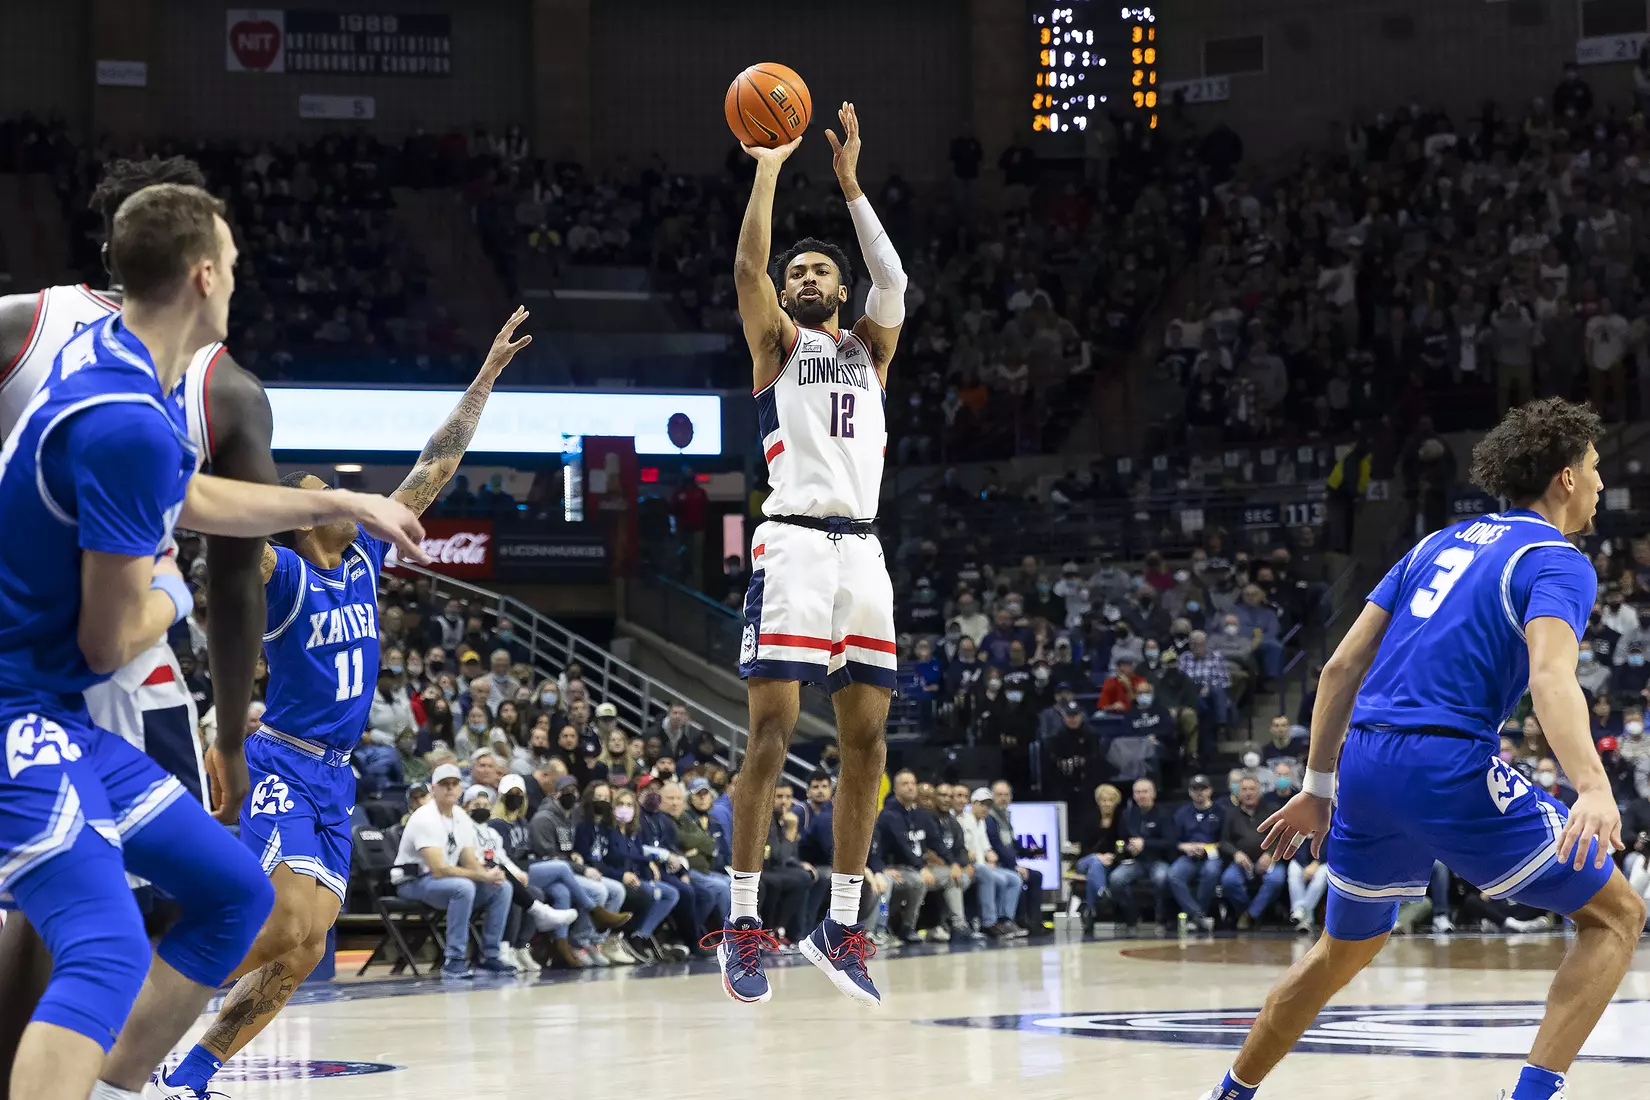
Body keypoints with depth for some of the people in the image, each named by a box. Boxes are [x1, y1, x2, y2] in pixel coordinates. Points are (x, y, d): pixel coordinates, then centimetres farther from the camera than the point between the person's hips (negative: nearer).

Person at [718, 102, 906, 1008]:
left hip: (862, 551, 5)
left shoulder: (869, 349, 20)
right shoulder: (777, 344, 11)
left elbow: (893, 280, 3)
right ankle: (743, 920, -6)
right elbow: (747, 268, -5)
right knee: (771, 731, -10)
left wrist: (850, 182, 1)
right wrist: (768, 166, -3)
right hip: (794, 545, -5)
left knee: (866, 739, 3)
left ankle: (841, 925, 9)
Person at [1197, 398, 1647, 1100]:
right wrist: (1592, 787, -36)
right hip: (1449, 764, -7)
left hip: (1365, 761, 7)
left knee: (1345, 951, 28)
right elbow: (1550, 677, -22)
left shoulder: (1440, 544, 20)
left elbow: (1342, 667, 17)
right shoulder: (1557, 563, -1)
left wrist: (1319, 788, 23)